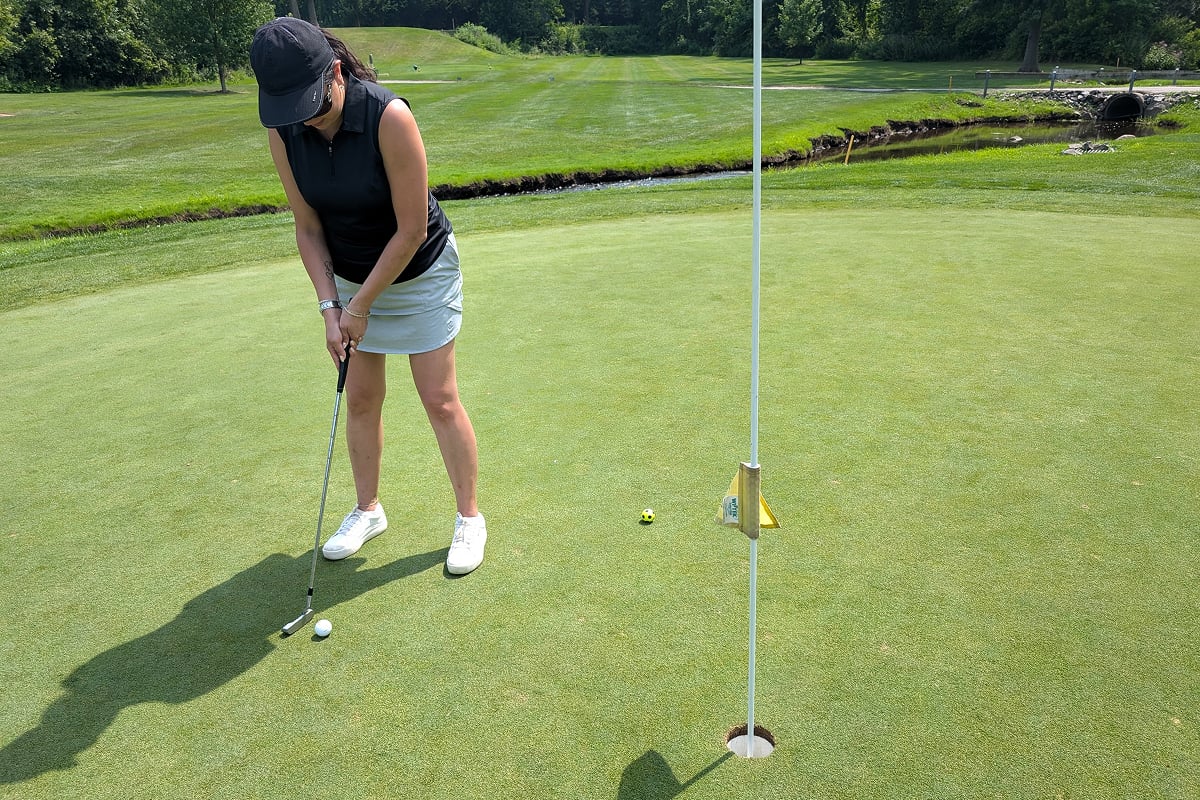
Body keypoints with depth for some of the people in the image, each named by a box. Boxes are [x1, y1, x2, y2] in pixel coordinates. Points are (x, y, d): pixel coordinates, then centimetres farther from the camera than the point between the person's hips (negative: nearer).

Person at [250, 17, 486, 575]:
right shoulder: (283, 131, -13)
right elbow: (308, 226, -4)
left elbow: (412, 229, -25)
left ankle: (469, 518, 14)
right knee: (360, 399, 10)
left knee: (440, 399, -2)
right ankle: (367, 510, 29)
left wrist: (361, 306, -18)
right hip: (351, 276, 5)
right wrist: (330, 306, -13)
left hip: (420, 272, -5)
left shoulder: (389, 116, -30)